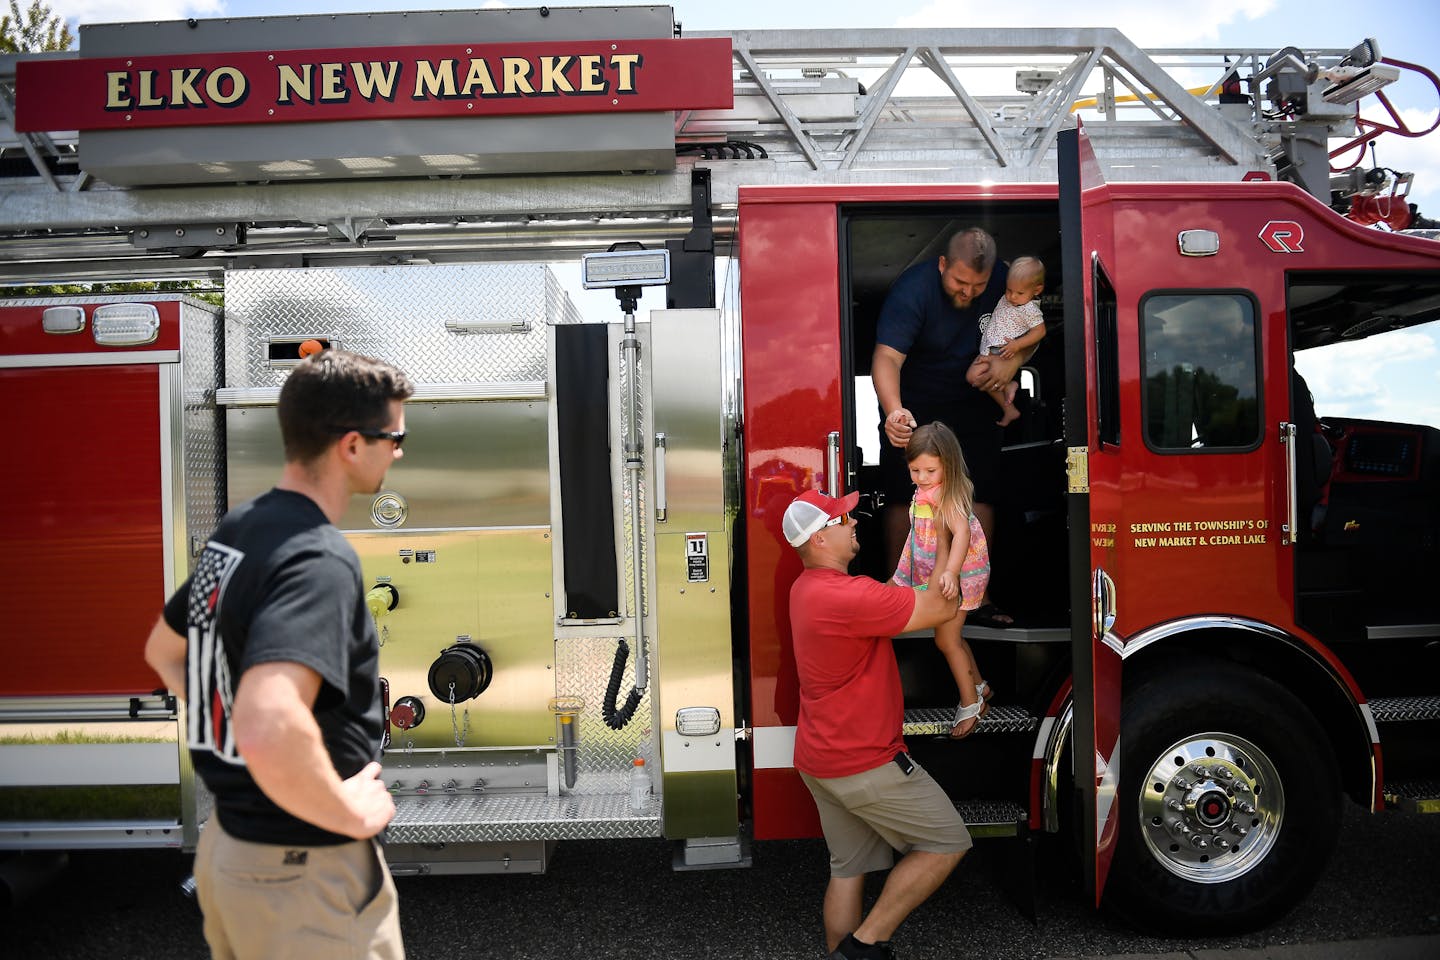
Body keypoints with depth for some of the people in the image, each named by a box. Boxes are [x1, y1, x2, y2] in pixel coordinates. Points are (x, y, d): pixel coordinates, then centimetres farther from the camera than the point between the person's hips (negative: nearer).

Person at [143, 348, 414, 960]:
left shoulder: (235, 529, 3)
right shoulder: (321, 558, -25)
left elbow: (162, 651, 19)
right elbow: (270, 731, -40)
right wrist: (353, 814, -23)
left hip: (224, 843, 8)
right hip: (306, 872, -8)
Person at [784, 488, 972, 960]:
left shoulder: (807, 586, 7)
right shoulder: (848, 595, -26)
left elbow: (889, 599, 16)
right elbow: (939, 609, -20)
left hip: (821, 760, 10)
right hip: (865, 763, -10)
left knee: (848, 869, 17)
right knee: (948, 842, 5)